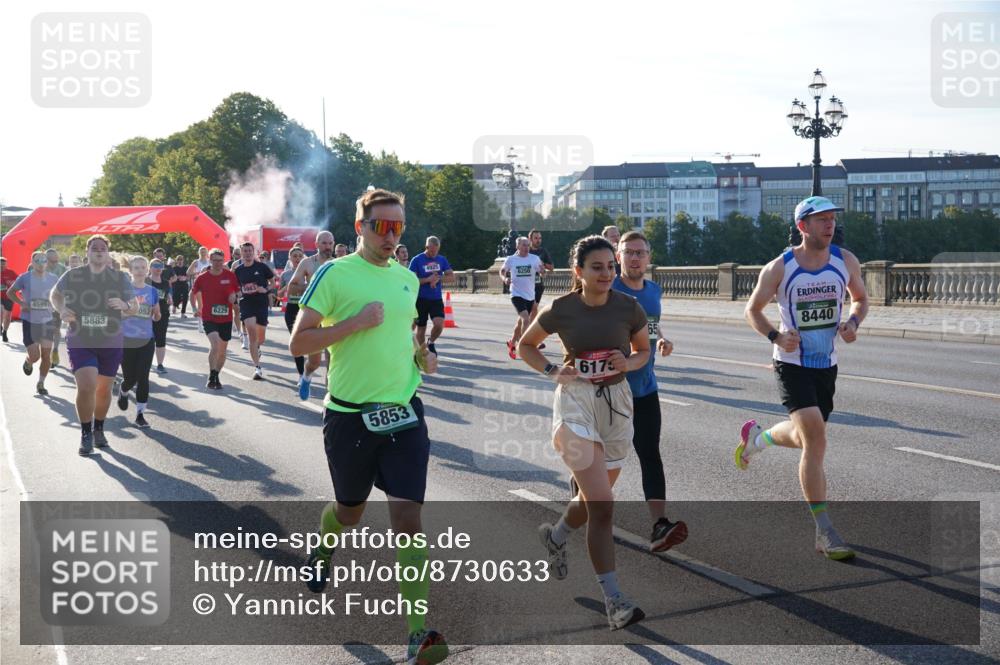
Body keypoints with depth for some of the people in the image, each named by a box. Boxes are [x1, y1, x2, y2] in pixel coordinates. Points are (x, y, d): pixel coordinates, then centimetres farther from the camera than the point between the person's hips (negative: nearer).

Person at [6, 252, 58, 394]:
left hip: (47, 322, 2)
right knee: (34, 356, -5)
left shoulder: (53, 279, 1)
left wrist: (54, 305, -2)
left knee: (46, 356, 0)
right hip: (29, 322, -2)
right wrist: (21, 304, -9)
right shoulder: (24, 278, -6)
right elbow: (10, 292, 6)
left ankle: (41, 383, 18)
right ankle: (28, 363, 32)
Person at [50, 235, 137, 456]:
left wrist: (124, 306, -17)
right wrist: (62, 310, -5)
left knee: (104, 390, 12)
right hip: (80, 342, -2)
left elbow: (135, 306, 6)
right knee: (86, 387, -16)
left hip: (110, 343, 2)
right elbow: (54, 295, 15)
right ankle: (85, 434, 4)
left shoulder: (120, 278, 1)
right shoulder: (72, 276, -2)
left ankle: (98, 430, 35)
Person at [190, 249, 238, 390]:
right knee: (215, 344, -24)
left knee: (222, 350, 12)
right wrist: (196, 309, 11)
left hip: (226, 319, 3)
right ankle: (211, 377, -13)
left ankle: (216, 377, 32)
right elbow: (193, 293, 12)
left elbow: (237, 291, 10)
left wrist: (234, 296, -11)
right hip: (209, 318, -3)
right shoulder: (202, 278, -4)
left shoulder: (230, 276, -3)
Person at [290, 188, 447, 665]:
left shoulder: (408, 278, 10)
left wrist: (421, 356, 7)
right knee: (349, 511, 17)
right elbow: (298, 343, -10)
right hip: (350, 415, -2)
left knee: (407, 515, -9)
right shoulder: (334, 273, -7)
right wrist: (356, 322, -19)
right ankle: (322, 553, 53)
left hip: (403, 412, 3)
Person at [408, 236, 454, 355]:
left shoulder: (442, 260, 6)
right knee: (421, 328, 4)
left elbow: (452, 277, 3)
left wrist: (438, 278, -14)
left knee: (439, 324, -17)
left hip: (436, 299, 2)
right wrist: (428, 279, -18)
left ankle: (431, 343, 11)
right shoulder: (417, 260, -6)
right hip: (421, 299, -2)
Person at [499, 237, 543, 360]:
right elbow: (502, 270, 12)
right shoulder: (510, 259, -3)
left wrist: (543, 269, -21)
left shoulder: (535, 259, -1)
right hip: (517, 295, -4)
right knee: (526, 319, -22)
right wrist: (505, 278, -9)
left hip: (530, 295, 4)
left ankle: (512, 343, 41)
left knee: (520, 322, 18)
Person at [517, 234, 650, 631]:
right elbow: (525, 346, 7)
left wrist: (628, 363, -10)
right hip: (576, 402, -4)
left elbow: (643, 350, 11)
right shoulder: (560, 310, -9)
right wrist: (552, 371, -9)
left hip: (617, 401, 4)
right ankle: (614, 601, -9)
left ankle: (556, 535, 51)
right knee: (602, 506, -14)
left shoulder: (628, 308, -4)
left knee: (595, 498, 18)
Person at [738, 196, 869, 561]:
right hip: (791, 364, -5)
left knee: (805, 438, 16)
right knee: (815, 436, -19)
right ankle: (825, 531, -14)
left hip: (826, 365, 5)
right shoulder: (779, 268, -10)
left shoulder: (845, 261, -1)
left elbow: (861, 298, 15)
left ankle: (756, 436, 50)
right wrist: (775, 336, -17)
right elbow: (753, 310, 1)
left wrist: (853, 322, -7)